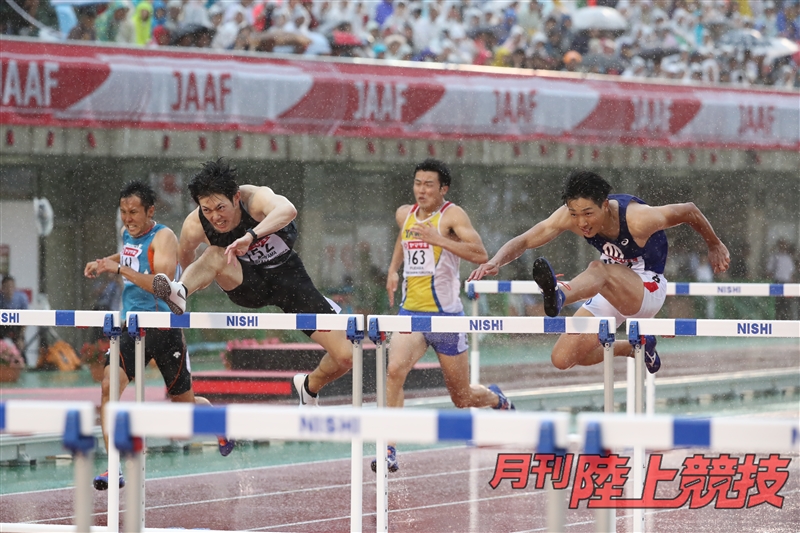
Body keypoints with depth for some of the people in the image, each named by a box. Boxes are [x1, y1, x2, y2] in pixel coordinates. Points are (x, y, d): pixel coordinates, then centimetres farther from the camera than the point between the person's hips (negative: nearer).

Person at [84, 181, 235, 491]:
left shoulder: (163, 237, -15)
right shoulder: (128, 233, 7)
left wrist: (119, 268, -33)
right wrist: (103, 264, 15)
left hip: (164, 329, -5)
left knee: (183, 401, 10)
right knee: (109, 386, -18)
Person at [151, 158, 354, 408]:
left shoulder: (255, 198, -31)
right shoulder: (194, 226, -21)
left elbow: (287, 210, -55)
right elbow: (185, 253, 4)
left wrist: (251, 236, -71)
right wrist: (194, 277, 22)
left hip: (287, 276, -1)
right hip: (247, 283, 1)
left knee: (344, 357, -9)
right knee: (215, 255, -32)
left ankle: (309, 387, 21)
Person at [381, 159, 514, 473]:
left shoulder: (452, 215, -10)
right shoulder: (404, 214, 8)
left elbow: (480, 254, -24)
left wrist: (437, 238, -31)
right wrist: (393, 269, 21)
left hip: (446, 315, -4)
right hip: (410, 314, 4)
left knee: (462, 398, 9)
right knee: (395, 370, -26)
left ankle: (497, 400, 45)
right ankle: (389, 451, -26)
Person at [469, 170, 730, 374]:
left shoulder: (637, 219, -27)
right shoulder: (569, 216, -16)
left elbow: (688, 211, -11)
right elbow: (523, 241, -15)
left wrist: (714, 245, 5)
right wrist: (496, 262, -37)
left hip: (648, 289, -6)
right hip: (612, 291, 6)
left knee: (598, 270, -38)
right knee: (563, 359, -3)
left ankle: (560, 297, -73)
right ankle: (636, 346, 22)